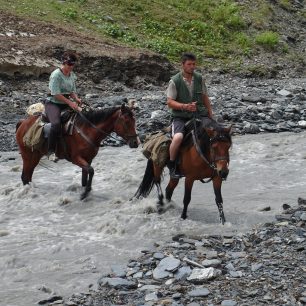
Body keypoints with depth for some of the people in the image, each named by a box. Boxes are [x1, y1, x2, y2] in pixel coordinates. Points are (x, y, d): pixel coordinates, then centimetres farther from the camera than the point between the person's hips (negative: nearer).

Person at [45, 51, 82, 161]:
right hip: (53, 103, -8)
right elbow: (56, 94, -19)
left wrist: (76, 99, -6)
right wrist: (69, 102, -23)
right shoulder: (56, 74, -14)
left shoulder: (72, 75, 10)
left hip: (66, 102, 8)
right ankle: (50, 151, -24)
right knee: (56, 124, -33)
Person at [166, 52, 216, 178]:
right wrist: (185, 106, -23)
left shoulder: (199, 78, 7)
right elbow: (170, 102, -8)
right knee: (178, 137, -33)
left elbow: (205, 98, 16)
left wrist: (211, 115, 12)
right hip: (180, 117, -4)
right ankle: (171, 165, -10)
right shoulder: (175, 81, -6)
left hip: (199, 114, 4)